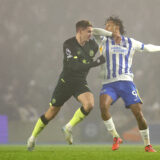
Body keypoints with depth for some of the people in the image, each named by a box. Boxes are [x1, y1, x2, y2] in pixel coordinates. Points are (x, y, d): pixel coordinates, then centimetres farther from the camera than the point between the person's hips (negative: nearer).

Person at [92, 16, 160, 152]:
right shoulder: (104, 41, 14)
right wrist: (113, 34, -4)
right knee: (103, 106, -28)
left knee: (138, 111, -11)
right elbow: (93, 31, -2)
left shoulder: (130, 43, 14)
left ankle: (147, 145, 6)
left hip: (126, 81, 0)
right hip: (108, 84, 0)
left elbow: (147, 48, 30)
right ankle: (116, 138, -13)